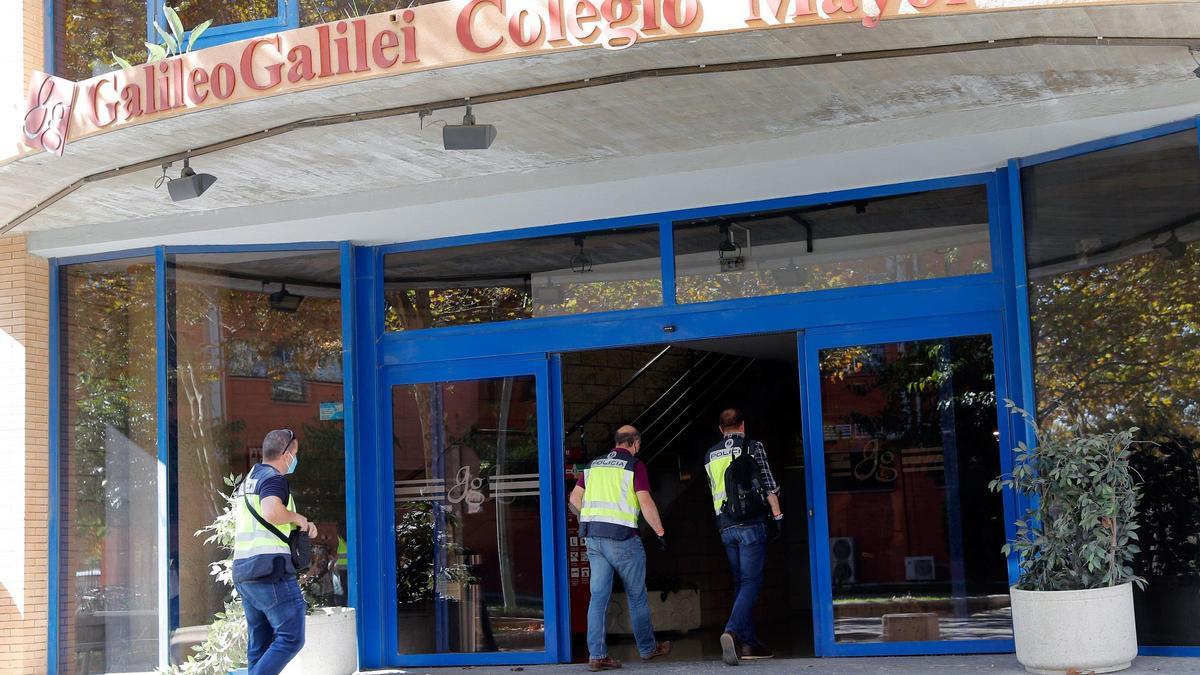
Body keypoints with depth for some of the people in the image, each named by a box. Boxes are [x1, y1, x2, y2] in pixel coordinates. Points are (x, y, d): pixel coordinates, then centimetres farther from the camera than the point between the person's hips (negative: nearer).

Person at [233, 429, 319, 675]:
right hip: (270, 567, -9)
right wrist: (296, 517, -8)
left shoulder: (250, 478, 22)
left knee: (260, 645, 9)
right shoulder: (274, 479, -7)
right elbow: (272, 513, -28)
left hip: (243, 570, 9)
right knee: (291, 638, -9)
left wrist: (302, 525, 16)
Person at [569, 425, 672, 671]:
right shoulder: (635, 466, -4)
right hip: (622, 538, -5)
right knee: (637, 595, 11)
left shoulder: (594, 465, 13)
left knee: (598, 596, 2)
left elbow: (575, 498, 15)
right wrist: (660, 532, -5)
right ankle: (647, 648, 24)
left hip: (593, 537, 5)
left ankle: (596, 655, -5)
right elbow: (646, 502, -14)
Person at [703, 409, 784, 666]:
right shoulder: (753, 447, -1)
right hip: (751, 522, -5)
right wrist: (778, 515, 3)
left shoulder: (710, 456, 13)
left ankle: (749, 643, 12)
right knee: (751, 581, -7)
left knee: (740, 582, 13)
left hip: (725, 526, 5)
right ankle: (732, 631, -27)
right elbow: (769, 485, -3)